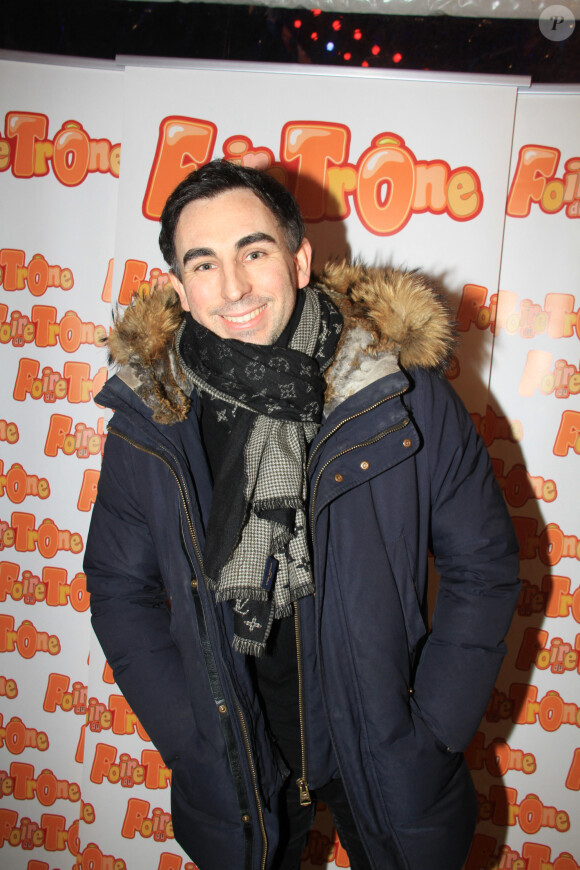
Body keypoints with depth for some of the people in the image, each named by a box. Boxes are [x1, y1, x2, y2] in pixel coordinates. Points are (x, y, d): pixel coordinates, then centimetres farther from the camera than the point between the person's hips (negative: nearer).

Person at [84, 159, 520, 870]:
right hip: (234, 766, 1)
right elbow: (120, 591, -1)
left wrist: (432, 736, -9)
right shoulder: (147, 422, -12)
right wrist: (193, 744, -6)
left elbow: (483, 566, -7)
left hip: (387, 760, 0)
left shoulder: (405, 392, -16)